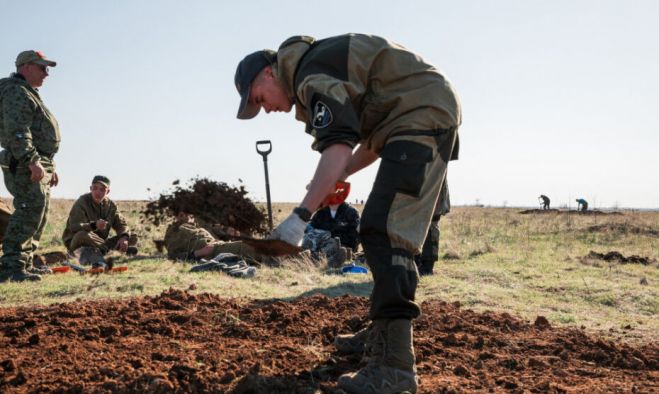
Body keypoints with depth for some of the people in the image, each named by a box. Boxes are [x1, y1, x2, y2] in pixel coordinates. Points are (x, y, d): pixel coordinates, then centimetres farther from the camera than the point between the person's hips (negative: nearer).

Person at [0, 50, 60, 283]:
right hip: (25, 167, -11)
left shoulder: (29, 94, 26)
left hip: (38, 166, 11)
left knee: (38, 216, 12)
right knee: (29, 212, -18)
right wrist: (33, 162, -28)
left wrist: (50, 167, 27)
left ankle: (24, 264, 17)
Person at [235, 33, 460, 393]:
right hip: (425, 117, 11)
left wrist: (301, 215, -28)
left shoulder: (311, 75, -11)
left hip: (423, 117, -11)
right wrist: (335, 179, 14)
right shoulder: (319, 68, 21)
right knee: (379, 230, 16)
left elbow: (337, 149, -26)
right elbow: (373, 141, 25)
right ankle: (384, 334, 23)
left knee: (384, 233, -18)